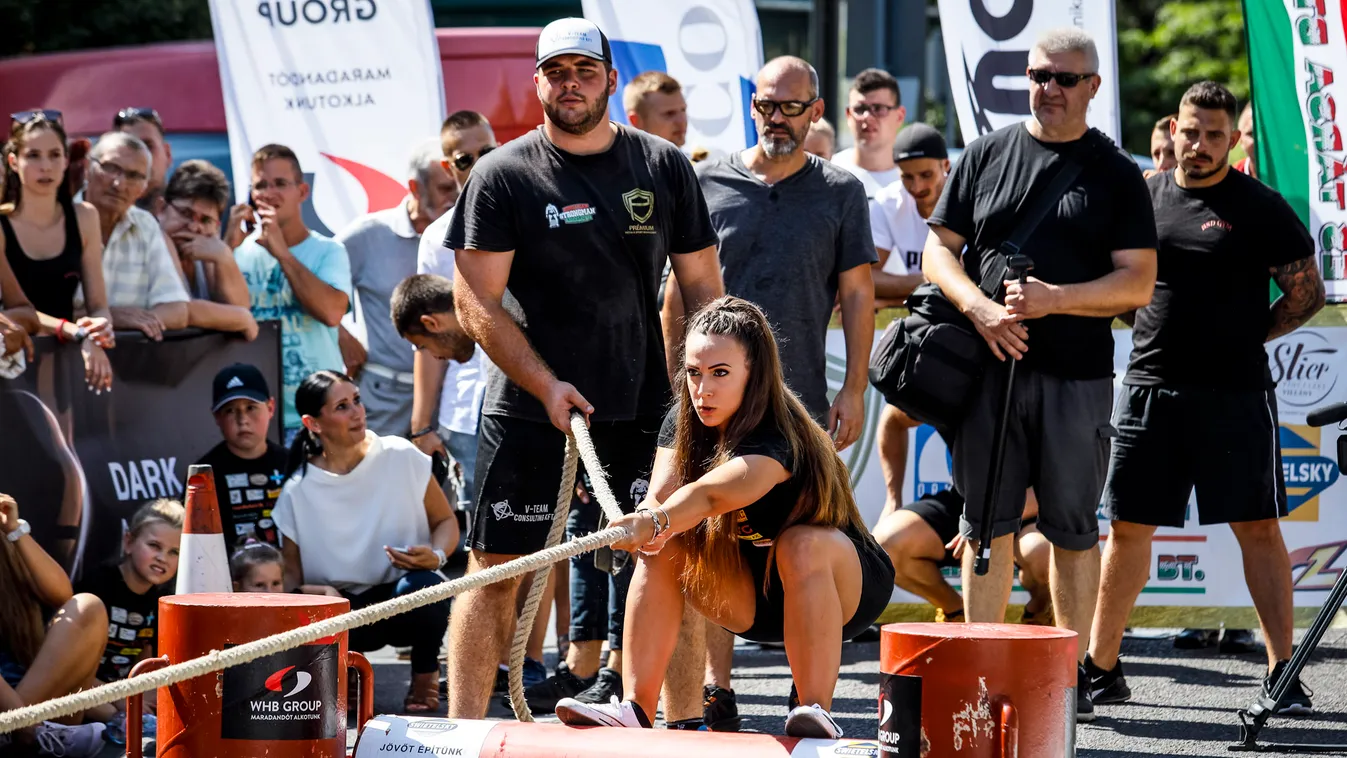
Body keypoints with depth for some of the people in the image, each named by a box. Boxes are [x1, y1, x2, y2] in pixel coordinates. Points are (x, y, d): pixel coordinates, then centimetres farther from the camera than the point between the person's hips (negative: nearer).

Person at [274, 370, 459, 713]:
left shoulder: (400, 458, -4)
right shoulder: (298, 492, -2)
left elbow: (445, 521, 6)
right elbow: (291, 574, 4)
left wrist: (436, 556, -17)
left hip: (405, 606, 0)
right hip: (345, 608, 0)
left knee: (419, 585, -37)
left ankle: (425, 672, -5)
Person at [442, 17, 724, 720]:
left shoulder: (665, 168, 6)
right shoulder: (502, 176, -2)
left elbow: (701, 285, 11)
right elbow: (476, 303, -5)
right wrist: (546, 385, -14)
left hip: (642, 402, 2)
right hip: (528, 402, -2)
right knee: (495, 569, -3)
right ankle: (463, 731, 2)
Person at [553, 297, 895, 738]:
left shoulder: (780, 441, -32)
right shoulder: (683, 422, -9)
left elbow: (709, 495, -51)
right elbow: (660, 497, -22)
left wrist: (652, 524, -68)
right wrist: (648, 534, -44)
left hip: (842, 589, -6)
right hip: (752, 599, 6)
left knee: (803, 544, -37)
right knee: (663, 549, -17)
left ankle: (817, 713, -35)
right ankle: (635, 709, -21)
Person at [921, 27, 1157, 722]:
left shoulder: (1115, 174, 6)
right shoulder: (985, 156, 11)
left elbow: (1138, 281, 0)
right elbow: (938, 249, 9)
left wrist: (1054, 299, -15)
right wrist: (981, 309, -9)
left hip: (1077, 376, -1)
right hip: (990, 366, 1)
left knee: (1072, 528, 3)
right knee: (987, 524, 2)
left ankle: (1071, 673, 8)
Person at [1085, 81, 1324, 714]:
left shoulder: (1259, 207, -1)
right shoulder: (1144, 196, 10)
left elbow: (1307, 291, 2)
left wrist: (1245, 336, -2)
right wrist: (1155, 327, 5)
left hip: (1234, 394, -4)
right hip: (1150, 386, 4)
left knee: (1258, 527, -5)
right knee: (1128, 526, 6)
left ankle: (1282, 672, -4)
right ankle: (1100, 666, 15)